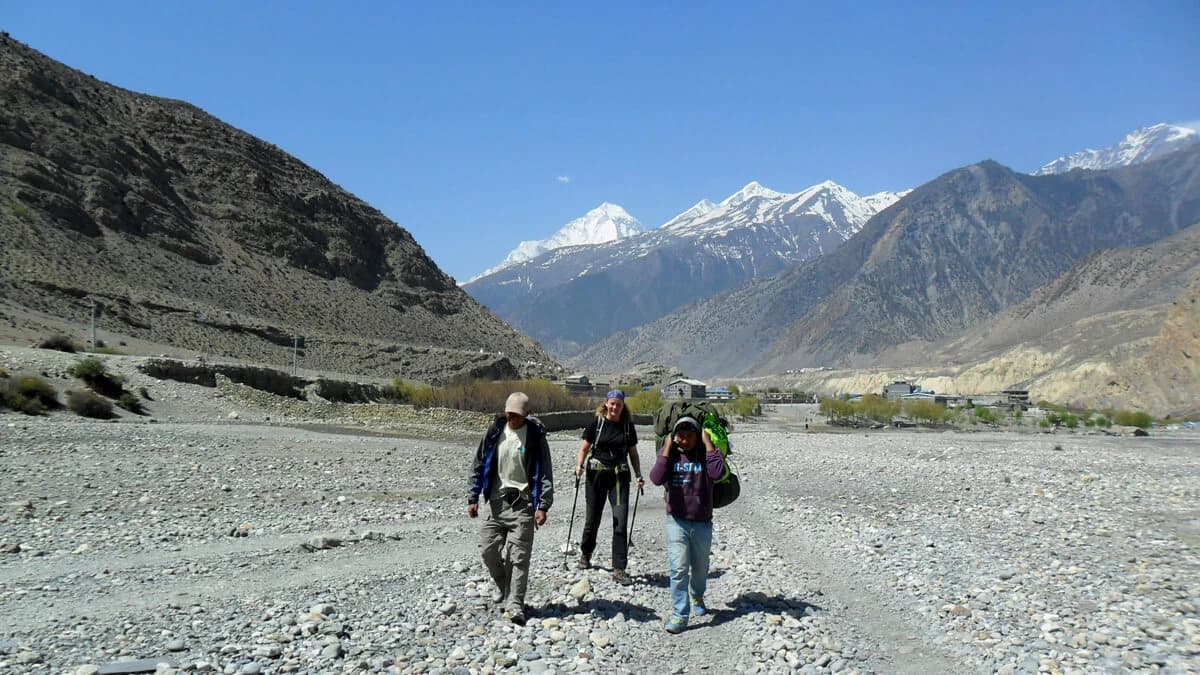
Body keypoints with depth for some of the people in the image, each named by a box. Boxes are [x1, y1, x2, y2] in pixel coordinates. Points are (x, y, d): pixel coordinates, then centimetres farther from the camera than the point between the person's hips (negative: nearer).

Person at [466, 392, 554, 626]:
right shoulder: (495, 432, 3)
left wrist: (543, 506, -11)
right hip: (497, 501, 4)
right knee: (489, 549, 6)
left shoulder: (535, 436, -5)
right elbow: (479, 465, 9)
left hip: (522, 503, -3)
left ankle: (515, 604, 0)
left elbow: (545, 473, -4)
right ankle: (501, 584, 34)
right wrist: (473, 497, 5)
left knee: (519, 555, -6)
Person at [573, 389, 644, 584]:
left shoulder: (628, 426, 6)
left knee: (621, 521, -7)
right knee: (593, 519, 9)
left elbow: (633, 453, 14)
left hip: (620, 476, 1)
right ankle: (585, 554, 37)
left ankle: (619, 569, -1)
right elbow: (584, 448, 0)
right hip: (597, 474, -1)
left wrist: (638, 475, 5)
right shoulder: (596, 423, 0)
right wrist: (579, 465, -17)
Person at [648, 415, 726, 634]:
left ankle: (697, 599, 45)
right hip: (677, 521, -1)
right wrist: (667, 448, -18)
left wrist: (708, 443, -21)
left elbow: (718, 472, -27)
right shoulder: (670, 454, -3)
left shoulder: (705, 453, -6)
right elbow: (657, 478, -20)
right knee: (679, 569, -9)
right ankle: (679, 615, -2)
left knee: (700, 568, 18)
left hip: (702, 523, 1)